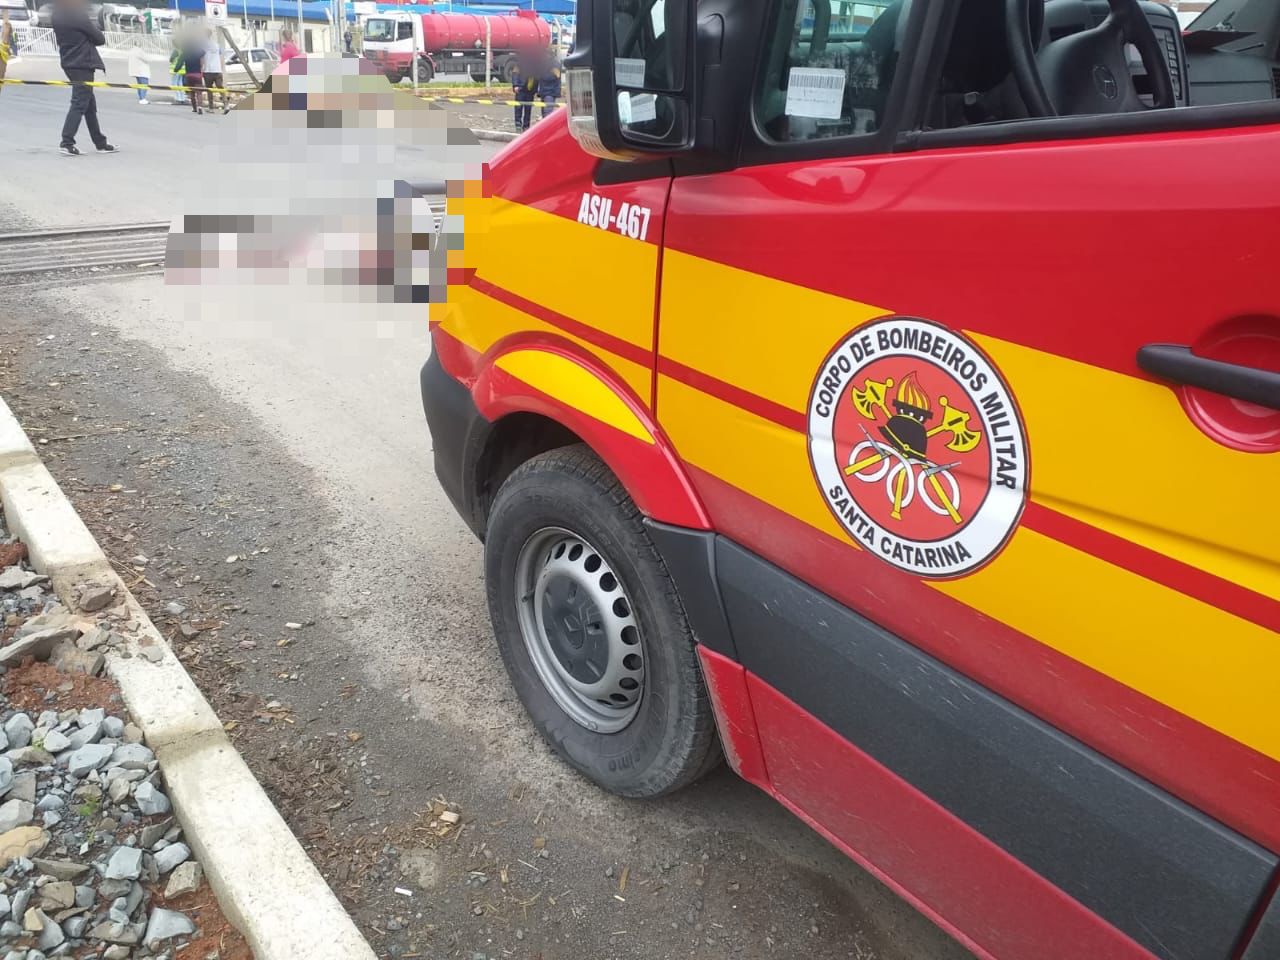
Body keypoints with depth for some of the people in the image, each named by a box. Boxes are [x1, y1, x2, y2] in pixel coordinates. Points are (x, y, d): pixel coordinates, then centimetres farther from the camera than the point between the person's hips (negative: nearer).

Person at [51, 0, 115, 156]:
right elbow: (100, 39, -10)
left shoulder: (58, 15, 9)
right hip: (83, 64, -9)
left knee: (89, 103, 14)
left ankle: (100, 143, 19)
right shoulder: (77, 13, -15)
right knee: (80, 103, -9)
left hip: (70, 63, 9)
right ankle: (67, 143, -13)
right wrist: (95, 28, 11)